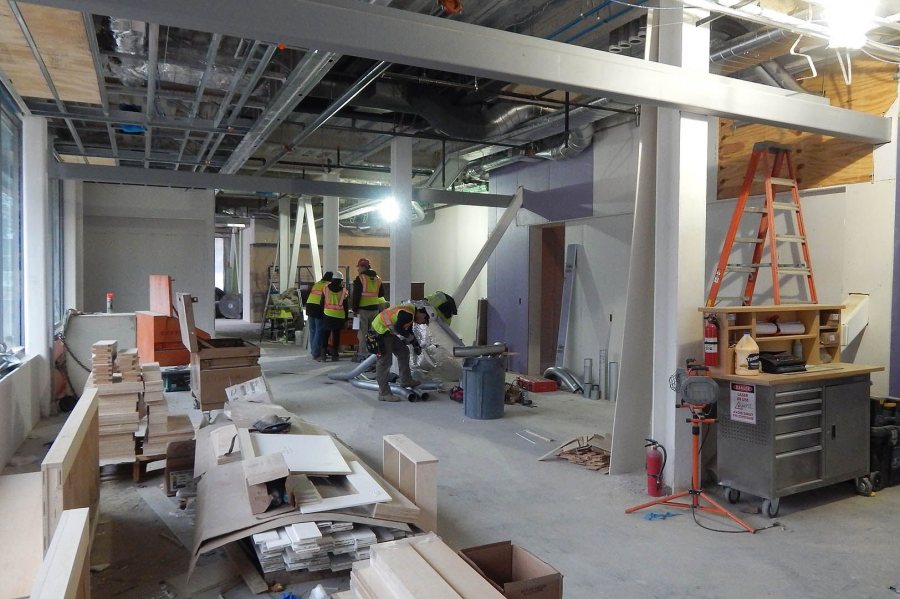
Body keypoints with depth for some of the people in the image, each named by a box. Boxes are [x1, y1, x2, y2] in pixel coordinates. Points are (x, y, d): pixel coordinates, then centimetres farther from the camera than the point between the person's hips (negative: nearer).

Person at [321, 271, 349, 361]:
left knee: (325, 335, 8)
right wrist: (345, 318, 8)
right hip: (339, 316, -1)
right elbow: (345, 305, 1)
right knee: (336, 336, 5)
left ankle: (324, 354, 4)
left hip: (327, 315, 1)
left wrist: (322, 313, 14)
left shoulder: (326, 288, 2)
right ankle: (334, 355, 5)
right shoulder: (343, 290, -2)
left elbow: (322, 303, 6)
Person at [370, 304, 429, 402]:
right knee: (385, 361, -10)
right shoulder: (407, 314, -23)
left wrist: (416, 345, 19)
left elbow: (408, 330, 21)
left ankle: (406, 381, 27)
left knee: (403, 352, 16)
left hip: (388, 331, 11)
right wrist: (410, 337, -12)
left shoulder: (411, 313, 10)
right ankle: (383, 393, -6)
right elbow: (398, 328, -29)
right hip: (380, 332, -11)